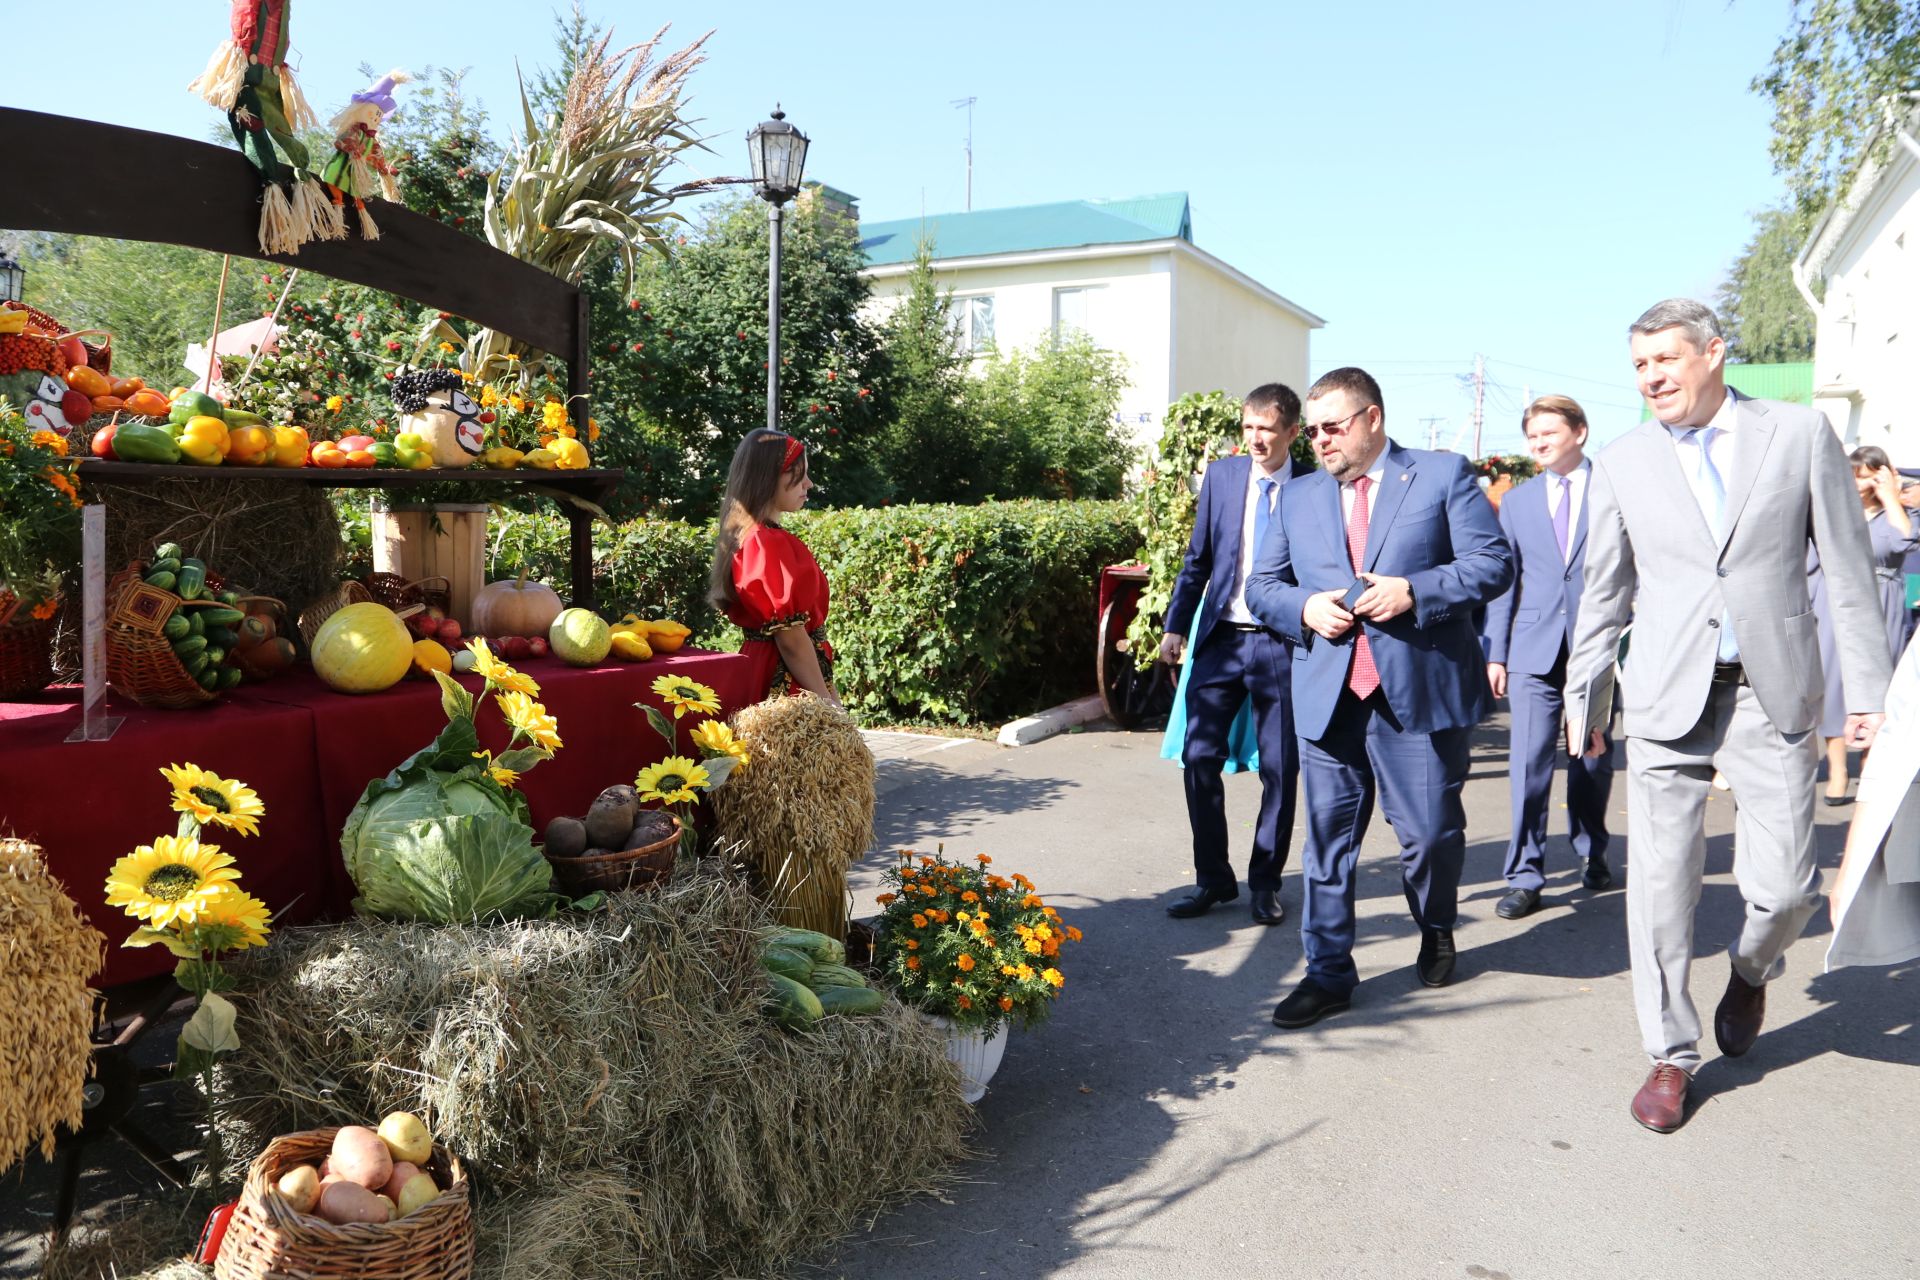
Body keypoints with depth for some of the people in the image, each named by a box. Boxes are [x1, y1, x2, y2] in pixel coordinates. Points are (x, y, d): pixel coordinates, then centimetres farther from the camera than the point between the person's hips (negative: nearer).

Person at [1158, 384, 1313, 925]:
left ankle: (1265, 882, 23)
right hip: (1221, 637, 3)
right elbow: (1198, 559, 10)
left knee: (1280, 769, 6)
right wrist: (1176, 626, 5)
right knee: (1200, 758, 2)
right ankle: (1212, 879, 17)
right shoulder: (1222, 475, 5)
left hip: (1283, 643, -2)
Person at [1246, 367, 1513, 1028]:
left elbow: (1494, 564, -3)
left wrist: (1414, 591, -16)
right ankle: (1328, 973, 16)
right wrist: (1304, 608, -7)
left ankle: (1436, 929, 37)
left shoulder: (1444, 476, 3)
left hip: (1421, 691, -3)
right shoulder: (1299, 496, 14)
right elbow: (1261, 585, 14)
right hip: (1326, 695, 3)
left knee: (1430, 831, 6)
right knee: (1328, 836, 5)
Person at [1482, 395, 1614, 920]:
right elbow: (1503, 581, 10)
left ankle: (1591, 853, 32)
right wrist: (1495, 652, 6)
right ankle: (1525, 876, 1)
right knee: (1529, 762, -4)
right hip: (1534, 649, 1)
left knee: (1593, 759, 11)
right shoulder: (1517, 501, 10)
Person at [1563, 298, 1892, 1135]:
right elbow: (1604, 593, 11)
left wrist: (1867, 689, 1)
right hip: (1667, 695, 1)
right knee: (1660, 879, 1)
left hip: (1773, 691, -1)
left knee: (1783, 885, -2)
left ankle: (1751, 970, 34)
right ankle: (1671, 1056, 16)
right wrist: (1582, 700, 10)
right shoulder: (1623, 463, 6)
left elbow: (1849, 570, 4)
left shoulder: (1800, 434, 3)